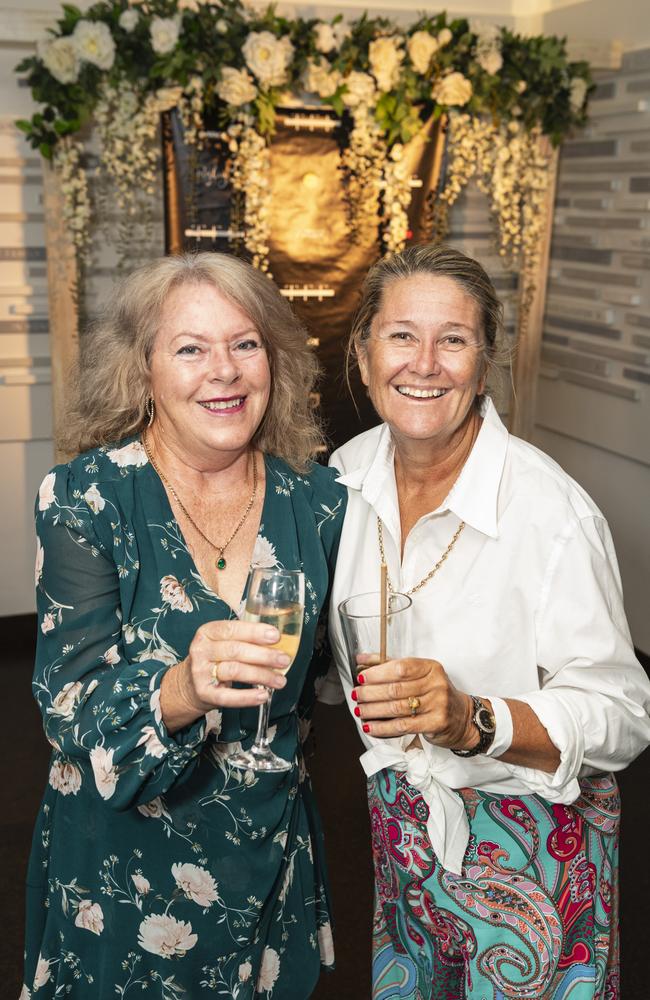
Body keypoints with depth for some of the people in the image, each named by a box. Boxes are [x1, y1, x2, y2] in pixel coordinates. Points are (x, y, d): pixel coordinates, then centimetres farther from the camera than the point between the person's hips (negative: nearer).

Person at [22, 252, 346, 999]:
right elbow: (71, 707, -20)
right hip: (120, 866, -2)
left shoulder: (316, 502, -7)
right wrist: (183, 690, -37)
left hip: (271, 865, 3)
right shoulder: (85, 498, -15)